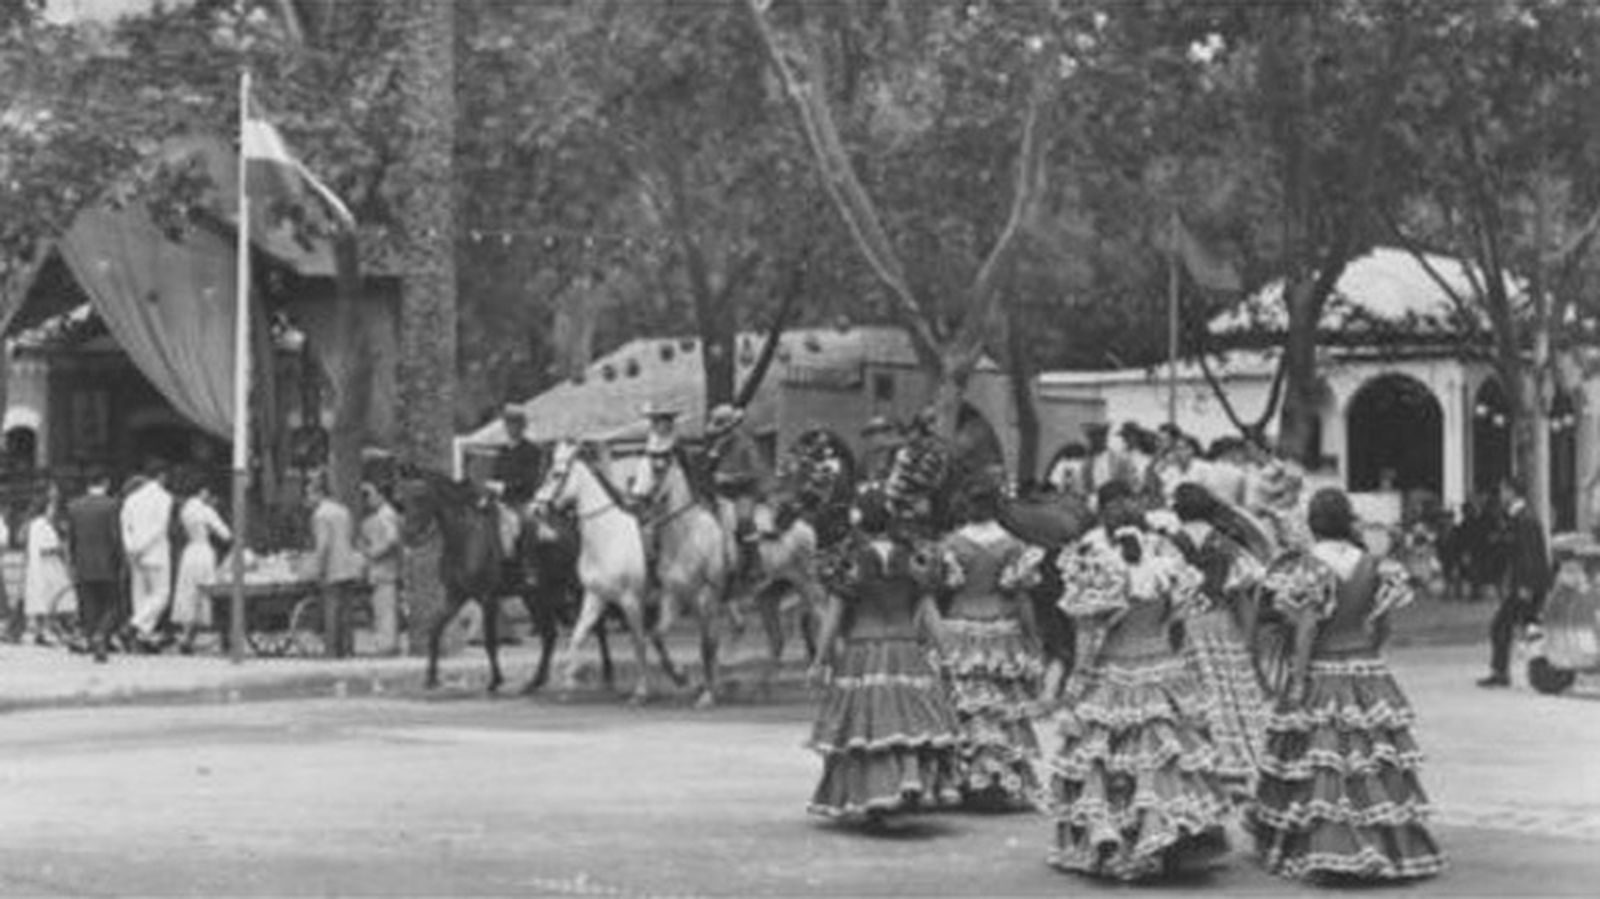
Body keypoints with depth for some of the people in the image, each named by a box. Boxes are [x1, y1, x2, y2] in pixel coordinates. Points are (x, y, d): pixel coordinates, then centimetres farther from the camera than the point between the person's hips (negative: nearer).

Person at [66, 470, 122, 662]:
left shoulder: (74, 506, 3)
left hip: (83, 567, 3)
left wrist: (75, 563, 14)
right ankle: (100, 636, -19)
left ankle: (96, 649, 10)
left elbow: (70, 538, 6)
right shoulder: (110, 505, -9)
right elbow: (116, 537, -11)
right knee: (110, 606, 5)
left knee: (90, 608, 10)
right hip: (106, 566, -3)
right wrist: (119, 564, 0)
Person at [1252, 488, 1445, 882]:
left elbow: (1307, 629, -13)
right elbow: (1383, 624, 6)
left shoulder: (1309, 565, -11)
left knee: (1320, 765, 0)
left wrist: (1297, 679, -10)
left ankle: (1323, 850, -2)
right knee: (1373, 762, 8)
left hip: (1322, 674, -4)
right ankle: (1391, 847, 9)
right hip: (1368, 672, 4)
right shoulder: (1372, 564, 2)